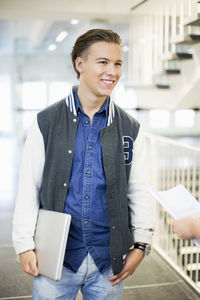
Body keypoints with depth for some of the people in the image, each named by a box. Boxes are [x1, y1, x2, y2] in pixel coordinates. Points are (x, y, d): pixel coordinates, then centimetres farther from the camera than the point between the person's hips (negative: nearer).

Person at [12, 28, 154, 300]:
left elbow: (139, 193, 5)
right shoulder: (46, 123, -3)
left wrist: (140, 245, 1)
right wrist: (24, 246, -4)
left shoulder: (131, 130, 2)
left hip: (109, 260, 2)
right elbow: (28, 189, -2)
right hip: (56, 257, -1)